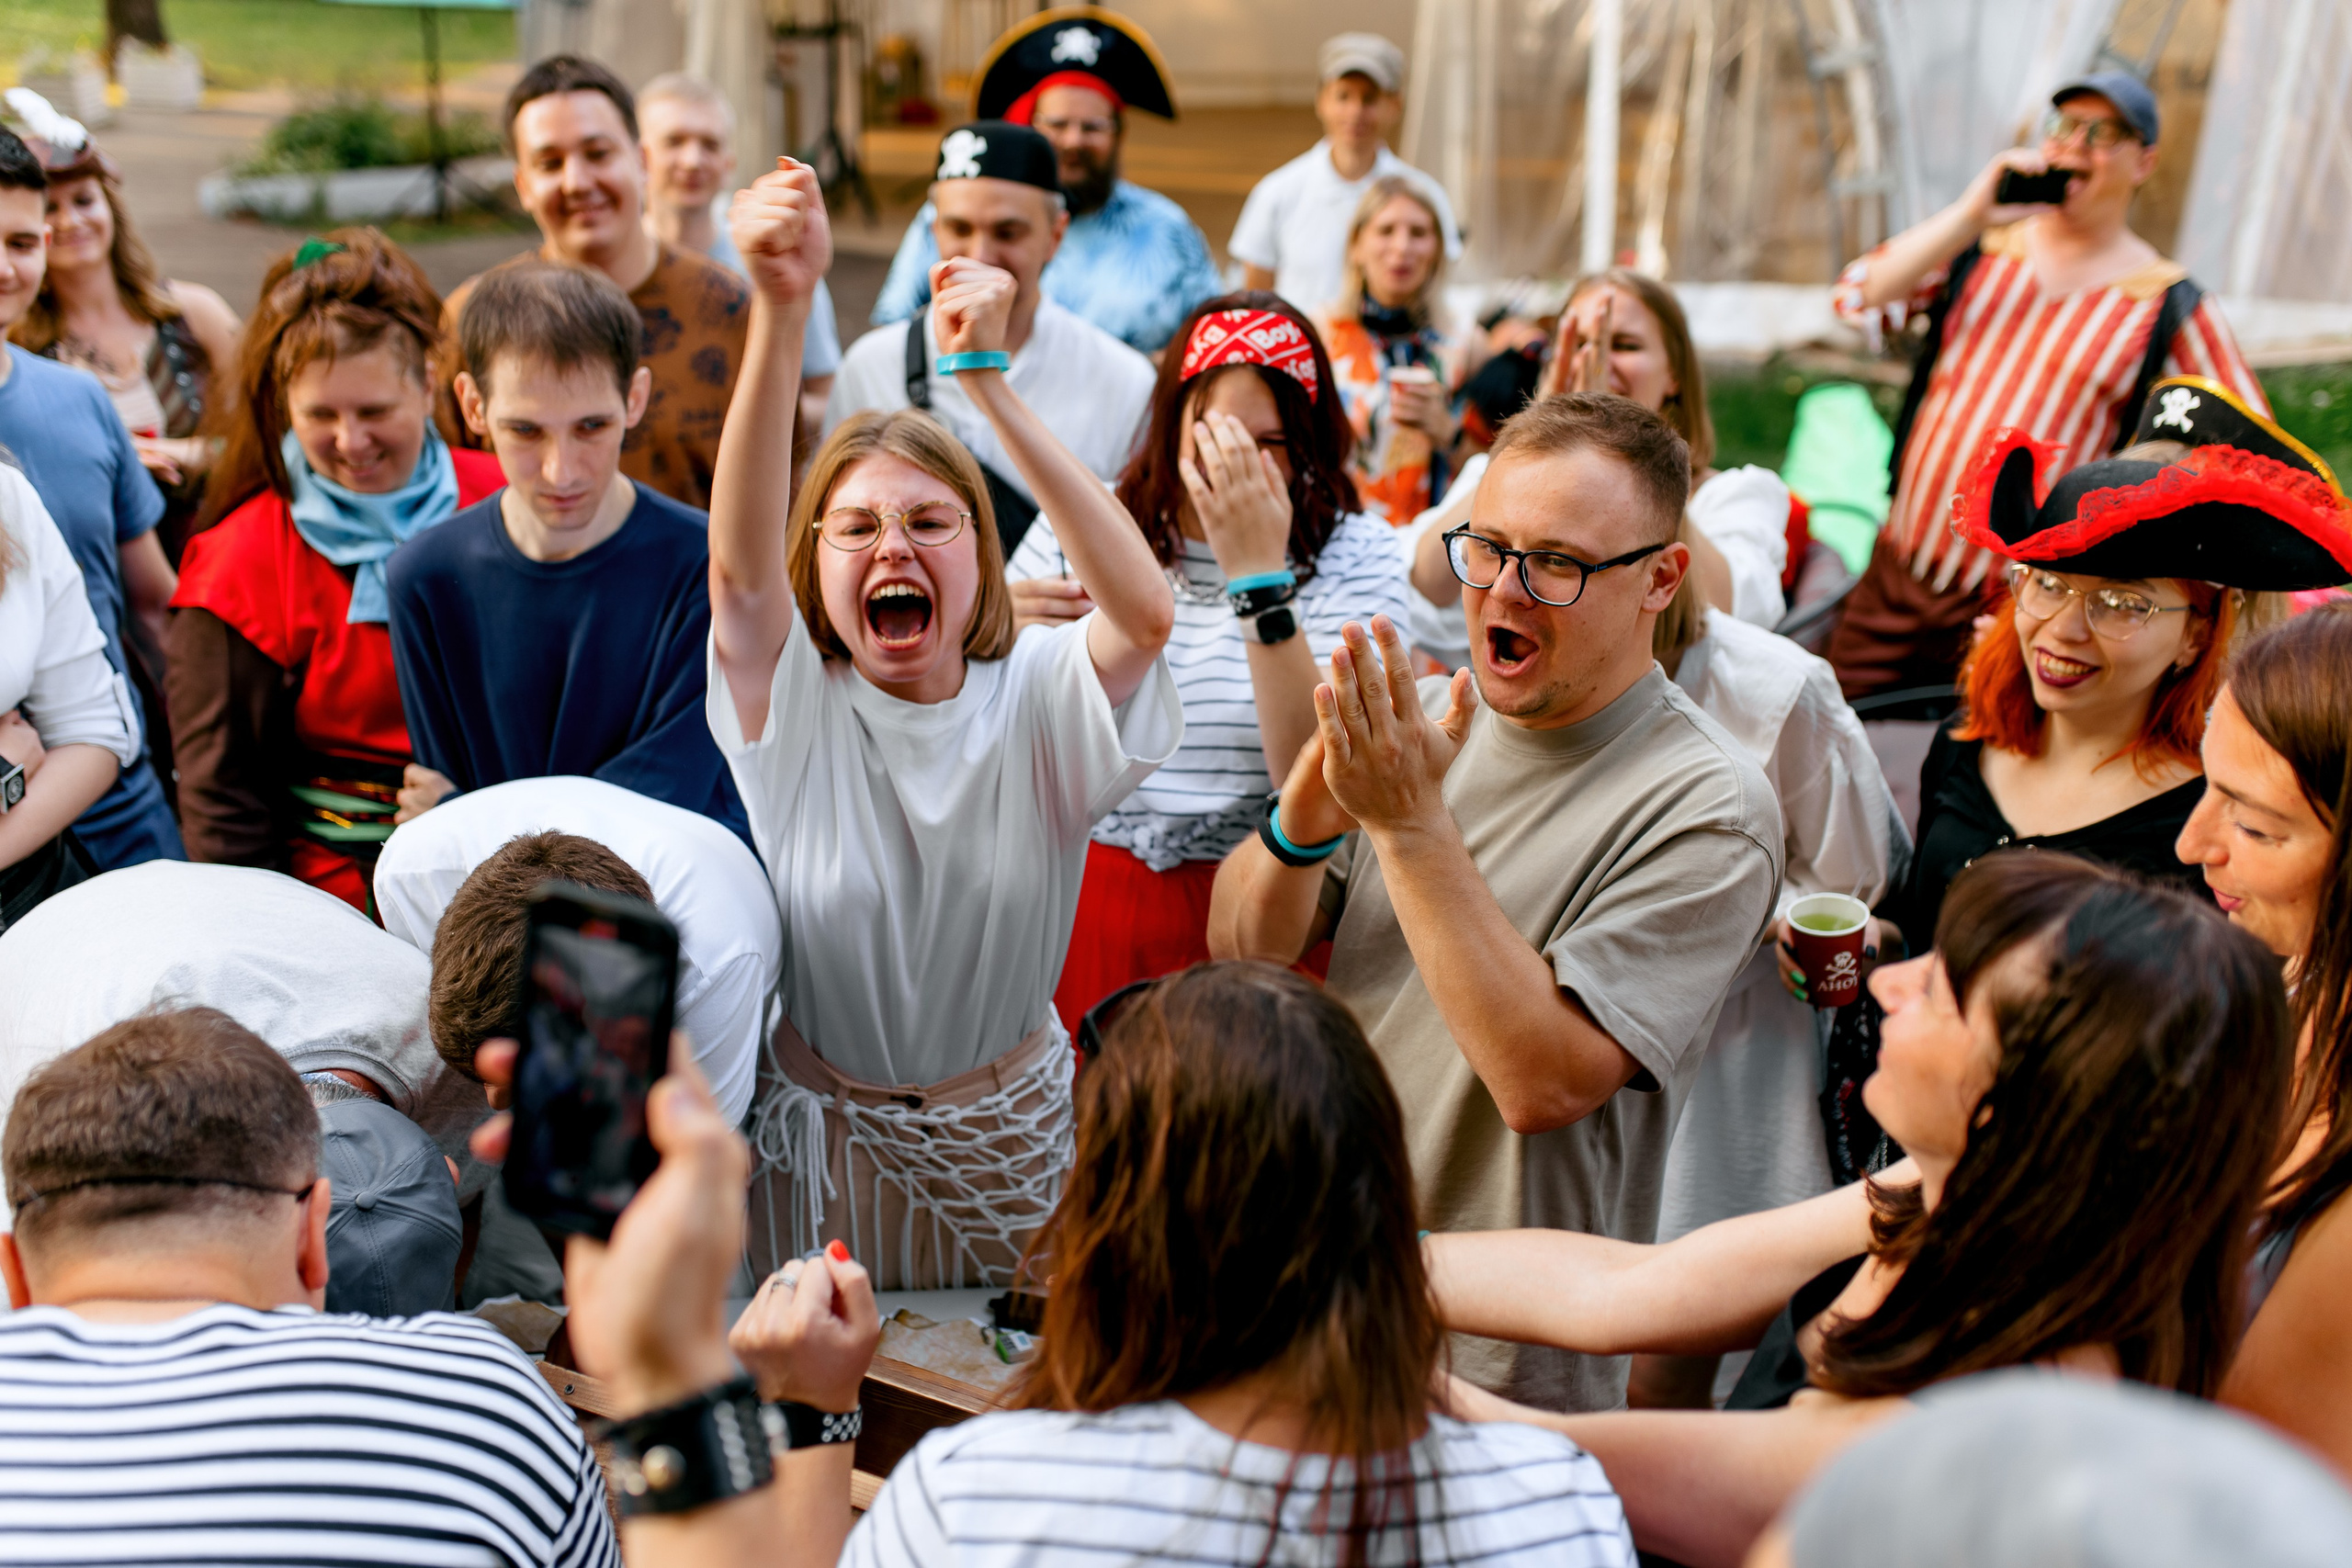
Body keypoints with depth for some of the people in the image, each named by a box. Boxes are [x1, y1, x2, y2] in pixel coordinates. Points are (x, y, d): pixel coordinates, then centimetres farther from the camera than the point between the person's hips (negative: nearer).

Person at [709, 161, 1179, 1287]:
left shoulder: (1034, 698, -12)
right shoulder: (796, 707, -13)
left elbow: (1146, 610, -33)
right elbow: (739, 566, -33)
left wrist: (984, 384, -40)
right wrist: (780, 314, -49)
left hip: (1011, 1134, 1)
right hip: (825, 1133, 0)